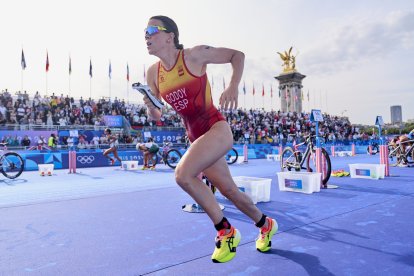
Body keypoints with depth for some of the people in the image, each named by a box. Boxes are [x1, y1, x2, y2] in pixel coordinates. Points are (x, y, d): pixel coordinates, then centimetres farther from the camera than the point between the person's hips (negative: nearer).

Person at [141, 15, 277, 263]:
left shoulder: (195, 55, -8)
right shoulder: (153, 73, 6)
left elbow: (237, 55, 1)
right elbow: (156, 116, 12)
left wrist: (234, 86, -15)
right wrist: (152, 108, -11)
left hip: (217, 128, -6)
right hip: (195, 137, 6)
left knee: (183, 174, -26)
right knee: (229, 190, 14)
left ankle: (226, 231, -4)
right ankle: (266, 224, 41)